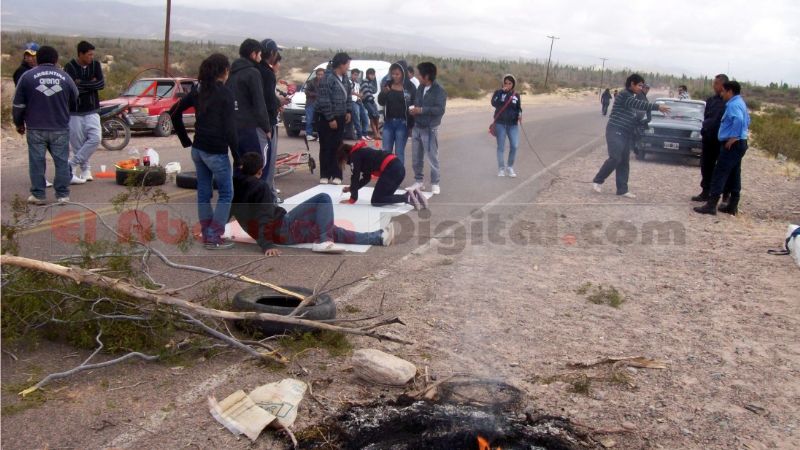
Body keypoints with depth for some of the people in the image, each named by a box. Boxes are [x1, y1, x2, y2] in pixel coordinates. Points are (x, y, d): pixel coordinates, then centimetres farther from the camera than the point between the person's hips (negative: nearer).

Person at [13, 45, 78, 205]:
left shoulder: (27, 76, -1)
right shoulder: (65, 77, 3)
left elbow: (18, 104, 2)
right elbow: (74, 100, 15)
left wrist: (19, 123, 17)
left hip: (36, 128, -1)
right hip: (60, 128, 1)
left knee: (37, 161, 6)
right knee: (62, 161, 7)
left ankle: (38, 195, 9)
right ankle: (62, 195, 8)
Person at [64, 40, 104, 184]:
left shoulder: (95, 65, 3)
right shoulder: (70, 67, -8)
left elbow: (102, 84, -9)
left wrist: (81, 83, -15)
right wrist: (91, 83, -13)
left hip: (92, 110, 3)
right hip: (75, 112, -3)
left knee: (95, 138, -13)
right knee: (78, 144, 0)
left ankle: (72, 165, -3)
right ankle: (85, 170, 13)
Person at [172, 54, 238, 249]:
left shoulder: (199, 90, 7)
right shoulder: (226, 93, -12)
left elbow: (175, 113, 9)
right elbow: (229, 128, -16)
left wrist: (185, 140, 15)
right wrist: (237, 156, -9)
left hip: (198, 149, 7)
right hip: (216, 152, -7)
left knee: (203, 193, 13)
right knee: (226, 194, 5)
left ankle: (207, 235, 21)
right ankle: (214, 238, 4)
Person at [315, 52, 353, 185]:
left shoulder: (344, 78, 8)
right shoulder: (328, 78, -18)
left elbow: (348, 95, 20)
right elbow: (324, 101, -20)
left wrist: (349, 111, 8)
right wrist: (330, 119, -19)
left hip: (340, 118, 7)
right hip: (326, 119, -7)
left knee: (337, 147, 9)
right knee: (326, 147, 0)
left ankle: (336, 175, 14)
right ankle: (325, 175, 7)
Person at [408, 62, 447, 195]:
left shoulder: (439, 90, -13)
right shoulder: (420, 87, 8)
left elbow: (440, 109, -21)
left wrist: (422, 110, -22)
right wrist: (414, 109, -6)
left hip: (429, 129, -7)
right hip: (417, 127, 7)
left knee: (432, 157, 0)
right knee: (417, 157, 11)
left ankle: (435, 183, 9)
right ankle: (418, 180, 23)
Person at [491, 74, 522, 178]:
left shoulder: (516, 95, 7)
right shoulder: (498, 92, 0)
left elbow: (519, 108, 11)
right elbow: (494, 103, -16)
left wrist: (519, 114, -10)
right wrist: (502, 92, -19)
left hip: (513, 124, 2)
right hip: (500, 124, -2)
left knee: (514, 146, -8)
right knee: (501, 147, 3)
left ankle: (510, 167, 11)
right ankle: (501, 168, 16)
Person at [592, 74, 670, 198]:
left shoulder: (632, 97, 18)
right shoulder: (624, 95, -12)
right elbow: (639, 104, -24)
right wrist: (657, 107, -27)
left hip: (626, 134, 10)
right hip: (615, 132, -9)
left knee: (624, 162, 5)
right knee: (615, 158, -15)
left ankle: (622, 189, 6)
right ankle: (597, 181, 0)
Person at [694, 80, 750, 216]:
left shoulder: (733, 104, -16)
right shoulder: (740, 103, 17)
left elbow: (738, 119, -34)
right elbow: (747, 121, 26)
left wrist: (733, 137, -26)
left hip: (732, 145, -10)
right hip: (740, 143, 10)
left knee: (720, 174, -9)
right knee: (734, 175, 12)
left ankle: (711, 205, -10)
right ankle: (733, 206, 16)